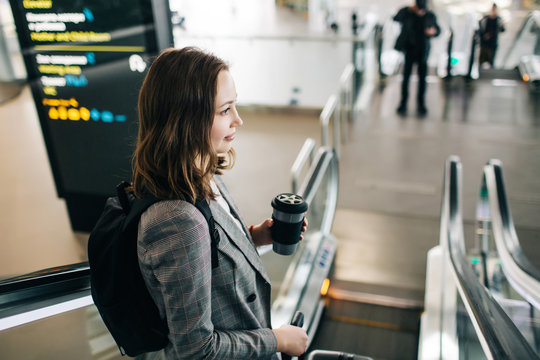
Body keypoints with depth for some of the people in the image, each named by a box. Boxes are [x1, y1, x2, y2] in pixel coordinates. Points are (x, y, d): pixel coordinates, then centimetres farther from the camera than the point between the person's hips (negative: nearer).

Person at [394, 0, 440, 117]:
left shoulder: (430, 16, 1)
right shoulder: (407, 13, -5)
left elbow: (438, 29, 11)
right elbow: (396, 19, -22)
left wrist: (434, 31, -11)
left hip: (423, 52, 2)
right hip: (410, 50, -1)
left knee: (422, 78, 4)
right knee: (406, 77, 0)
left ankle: (421, 104, 15)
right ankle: (403, 104, 8)